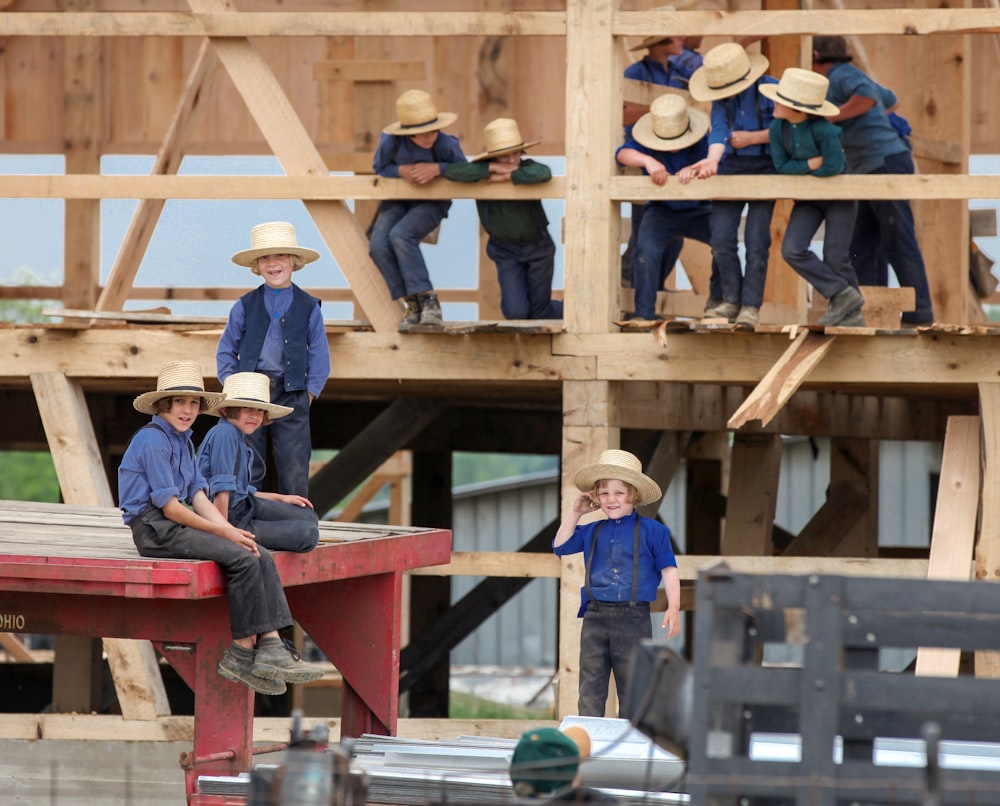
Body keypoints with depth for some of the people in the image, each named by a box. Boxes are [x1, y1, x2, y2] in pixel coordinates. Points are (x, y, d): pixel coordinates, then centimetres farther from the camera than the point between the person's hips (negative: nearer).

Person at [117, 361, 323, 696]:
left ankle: (271, 647, -16)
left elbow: (199, 496, 11)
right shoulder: (153, 440, -13)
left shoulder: (184, 441, 17)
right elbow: (169, 507, -17)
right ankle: (240, 653, -16)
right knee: (243, 559, -22)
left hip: (176, 524, 9)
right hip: (154, 529, -9)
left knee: (261, 556, -6)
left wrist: (231, 530, -6)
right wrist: (223, 532, -14)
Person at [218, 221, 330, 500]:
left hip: (291, 394, 0)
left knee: (295, 472, -2)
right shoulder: (245, 306, 7)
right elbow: (226, 350, 12)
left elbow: (320, 355, 8)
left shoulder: (308, 307, 6)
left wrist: (311, 391, 0)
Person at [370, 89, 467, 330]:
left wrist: (438, 168, -27)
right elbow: (379, 168, -2)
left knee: (400, 235, -32)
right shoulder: (390, 142, -21)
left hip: (431, 203, -3)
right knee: (378, 245, -21)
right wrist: (402, 170, -23)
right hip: (397, 201, 3)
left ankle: (428, 300, -23)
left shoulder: (446, 145, -24)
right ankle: (413, 304, -6)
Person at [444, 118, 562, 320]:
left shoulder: (526, 167, -16)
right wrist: (491, 168, -33)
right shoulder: (483, 170, -12)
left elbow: (544, 173, -40)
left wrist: (507, 177, -33)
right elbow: (451, 171, -29)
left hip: (537, 246, -1)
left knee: (539, 313, 8)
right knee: (515, 313, -9)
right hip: (505, 250, 1)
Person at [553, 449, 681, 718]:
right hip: (596, 617, 4)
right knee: (590, 689, 3)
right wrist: (575, 513, 14)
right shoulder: (592, 532, 12)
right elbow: (560, 546, 22)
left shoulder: (652, 531, 0)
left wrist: (673, 608, -9)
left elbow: (668, 569, 0)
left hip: (633, 618, -4)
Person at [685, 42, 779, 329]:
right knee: (722, 239, -1)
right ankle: (731, 300, 14)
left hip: (763, 167, -4)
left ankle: (751, 306, 2)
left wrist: (753, 137, -12)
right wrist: (712, 160, -29)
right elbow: (719, 130, -10)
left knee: (756, 240, -7)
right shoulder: (721, 97, 3)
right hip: (730, 167, 4)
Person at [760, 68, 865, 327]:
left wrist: (800, 170, -16)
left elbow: (834, 166, -31)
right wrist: (813, 163, -26)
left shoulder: (823, 129, -27)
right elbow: (782, 165, -13)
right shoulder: (778, 128, -11)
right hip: (808, 198, 5)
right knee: (792, 250, -11)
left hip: (839, 196, -5)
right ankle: (842, 295, -1)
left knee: (835, 257, -6)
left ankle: (853, 315, 12)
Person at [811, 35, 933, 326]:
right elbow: (890, 100, 38)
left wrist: (832, 117, -18)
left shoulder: (841, 76, -7)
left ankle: (920, 312, -9)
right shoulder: (855, 77, 21)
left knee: (899, 242, -9)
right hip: (871, 170, 10)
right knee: (863, 246, 6)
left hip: (885, 163, -10)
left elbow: (869, 96, -27)